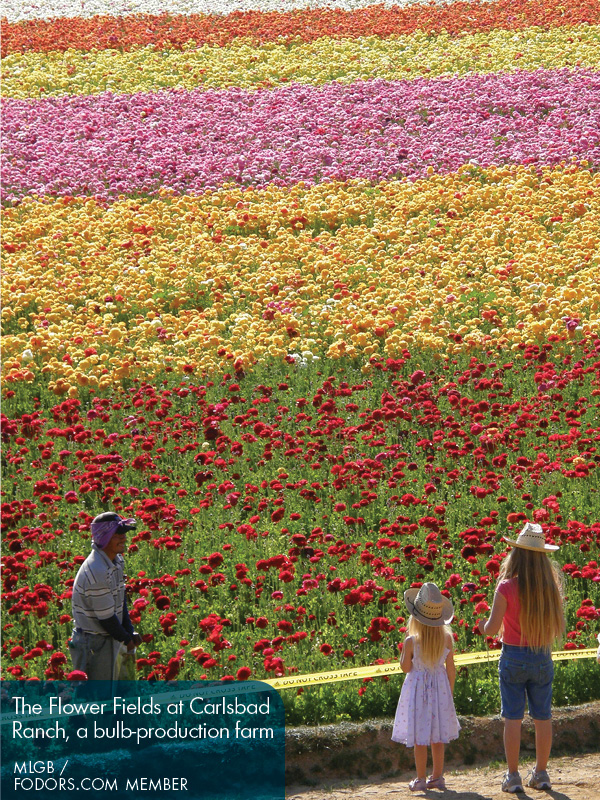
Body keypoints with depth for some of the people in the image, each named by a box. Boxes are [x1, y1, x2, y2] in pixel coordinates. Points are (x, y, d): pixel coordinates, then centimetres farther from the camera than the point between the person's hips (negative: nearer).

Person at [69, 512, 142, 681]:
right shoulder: (96, 572, -27)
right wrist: (126, 639, -7)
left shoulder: (116, 561, 4)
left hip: (108, 640, 10)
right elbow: (106, 617, -21)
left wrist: (130, 631, 5)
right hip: (93, 645, -10)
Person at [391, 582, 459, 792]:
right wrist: (450, 693, 11)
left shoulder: (411, 641, -17)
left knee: (419, 737, 4)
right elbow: (451, 670, -1)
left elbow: (405, 667, -7)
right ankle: (437, 777, 19)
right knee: (438, 737, 13)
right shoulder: (447, 638, -8)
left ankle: (421, 779, 7)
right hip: (439, 688, 3)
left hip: (417, 688, -3)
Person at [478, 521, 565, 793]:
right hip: (542, 659, 3)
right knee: (543, 717, 12)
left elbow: (492, 629, -12)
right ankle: (541, 774, 16)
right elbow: (559, 628, 3)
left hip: (513, 658, -3)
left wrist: (482, 626, 10)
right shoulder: (551, 587, -3)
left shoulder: (507, 587, -13)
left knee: (512, 717, 3)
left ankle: (513, 776, 5)